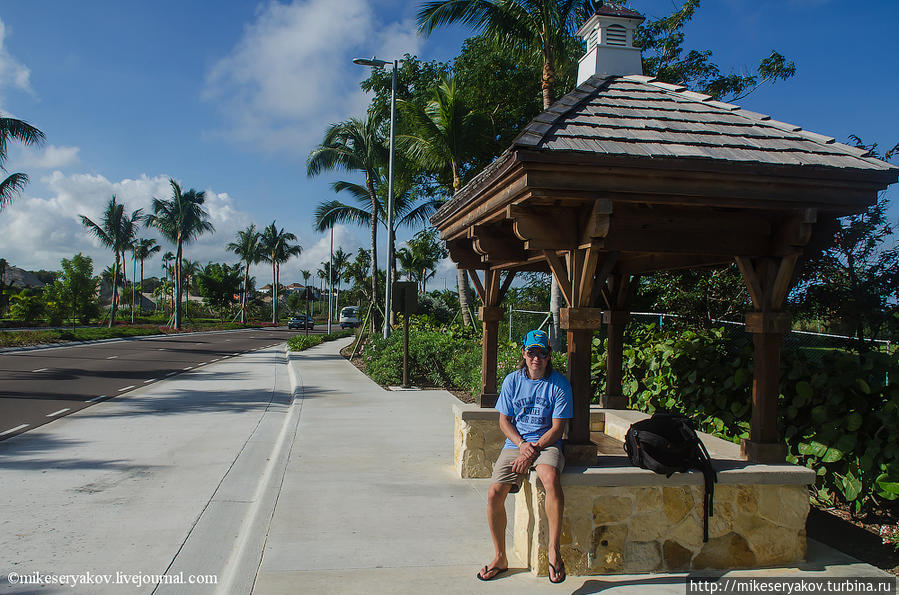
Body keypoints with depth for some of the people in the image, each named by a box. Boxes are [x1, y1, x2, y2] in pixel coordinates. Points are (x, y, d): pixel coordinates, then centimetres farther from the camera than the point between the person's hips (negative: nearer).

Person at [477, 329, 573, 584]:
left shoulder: (559, 384, -3)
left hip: (547, 445, -2)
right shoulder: (512, 381, 5)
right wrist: (522, 444, -11)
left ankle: (554, 551, -23)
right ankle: (500, 558, 3)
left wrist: (533, 450, -16)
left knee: (551, 479, -36)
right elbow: (504, 421, 7)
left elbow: (557, 429, -5)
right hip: (515, 444, 3)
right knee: (494, 494, -17)